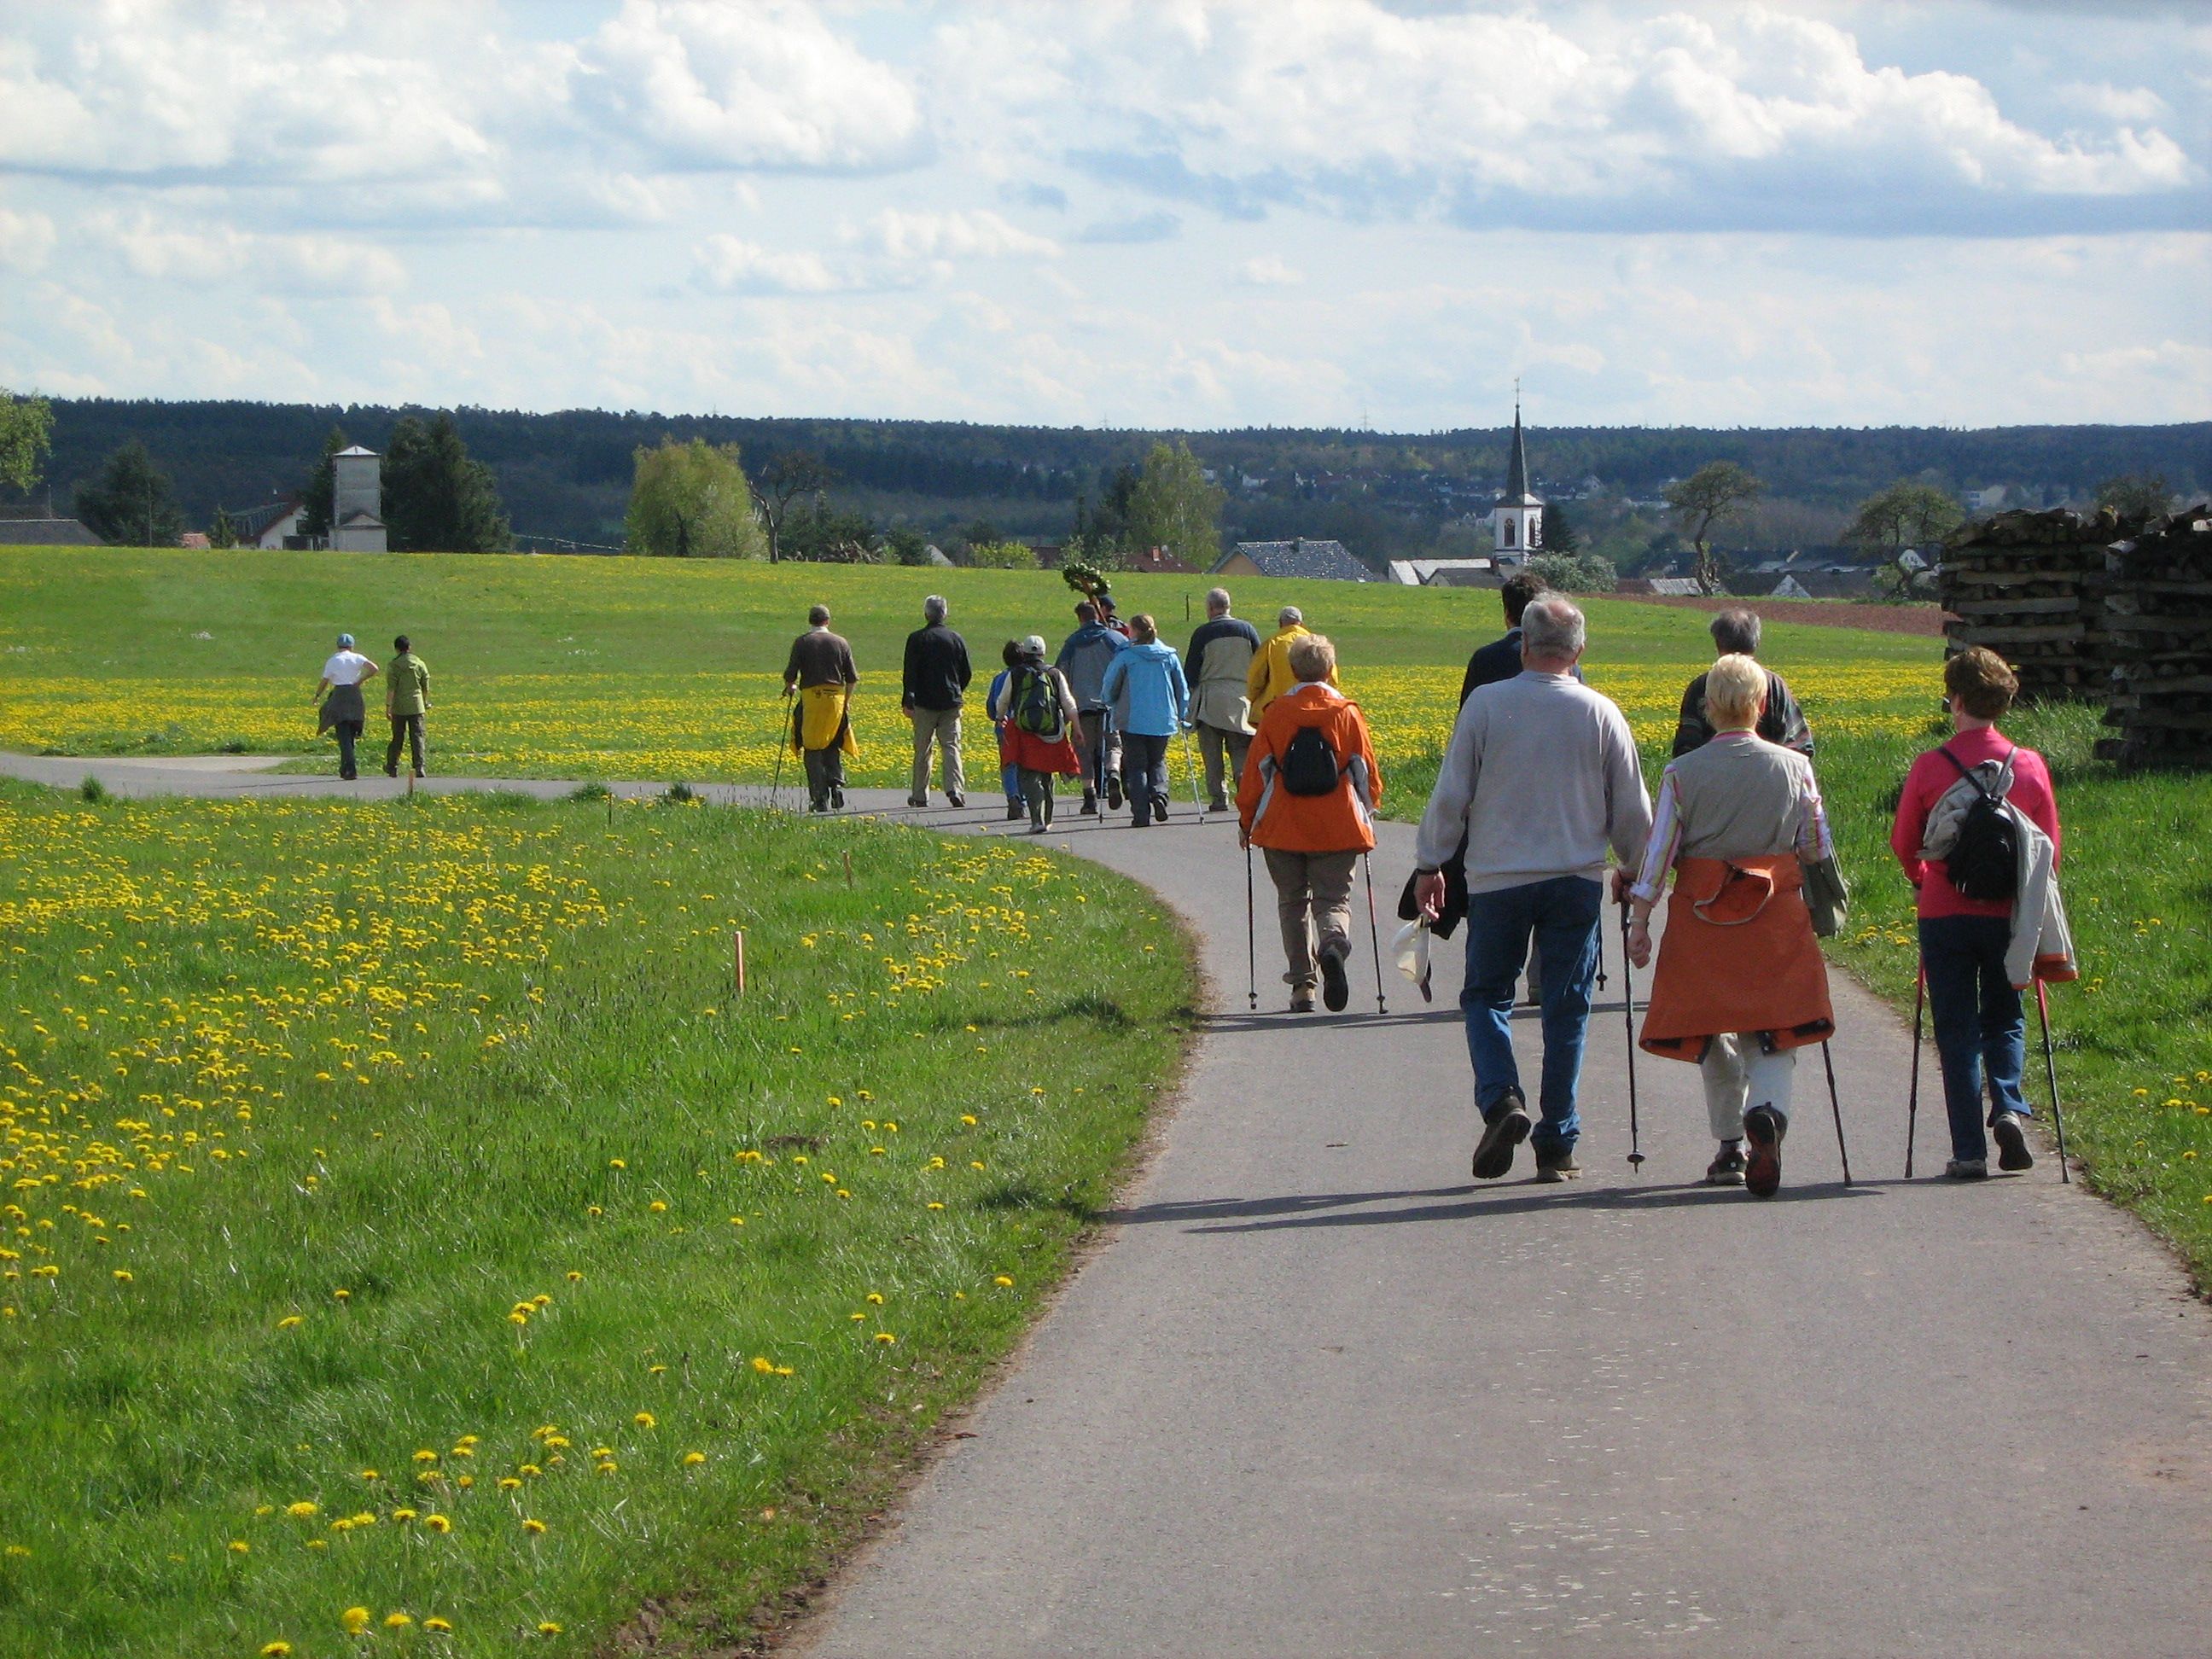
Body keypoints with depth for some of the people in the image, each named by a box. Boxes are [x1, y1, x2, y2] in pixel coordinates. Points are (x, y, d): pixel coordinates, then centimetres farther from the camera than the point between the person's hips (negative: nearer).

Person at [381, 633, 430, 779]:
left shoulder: (395, 664, -6)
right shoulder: (420, 664, 4)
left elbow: (391, 688, -11)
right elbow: (426, 687, 10)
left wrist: (388, 707, -8)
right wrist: (425, 703, 26)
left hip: (399, 708, -1)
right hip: (416, 706, 1)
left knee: (397, 737, 11)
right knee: (417, 737, 0)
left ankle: (392, 767, 23)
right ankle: (419, 768, -11)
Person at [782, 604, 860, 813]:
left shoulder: (802, 643, -2)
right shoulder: (841, 643, 7)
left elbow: (790, 674, -3)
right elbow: (852, 678, 8)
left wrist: (789, 687, 18)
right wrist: (846, 701, 22)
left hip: (811, 697, -3)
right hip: (836, 699, 3)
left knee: (813, 751, 2)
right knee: (833, 748, 14)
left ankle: (820, 798, -2)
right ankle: (837, 785, -6)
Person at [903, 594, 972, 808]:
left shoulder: (917, 639, -5)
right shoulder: (956, 639, 5)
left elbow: (910, 672, -9)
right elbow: (967, 673, 11)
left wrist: (907, 702, -5)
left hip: (925, 702, -2)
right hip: (951, 702, 2)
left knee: (922, 750, 6)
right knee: (951, 746, 0)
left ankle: (920, 796, 12)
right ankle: (955, 788, -18)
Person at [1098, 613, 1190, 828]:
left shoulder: (1125, 656, -6)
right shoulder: (1169, 656, 5)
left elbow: (1108, 688, 0)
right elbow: (1182, 688, 11)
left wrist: (1111, 706, 20)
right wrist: (1182, 715, 23)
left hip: (1133, 721, -3)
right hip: (1163, 721, 3)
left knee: (1136, 766, 4)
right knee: (1158, 762, 18)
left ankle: (1141, 813, -4)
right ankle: (1159, 793, -10)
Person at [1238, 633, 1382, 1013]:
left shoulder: (1276, 713, -2)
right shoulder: (1347, 713, -1)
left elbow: (1257, 769, 3)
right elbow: (1366, 771, 5)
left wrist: (1247, 818, 14)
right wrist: (1366, 813, 20)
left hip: (1283, 830, 0)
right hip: (1337, 831, 0)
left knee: (1293, 902, 13)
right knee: (1333, 899, 3)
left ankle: (1302, 985, 8)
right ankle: (1333, 944, -31)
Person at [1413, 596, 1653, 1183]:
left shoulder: (1486, 704, -6)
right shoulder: (1600, 713, -1)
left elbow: (1451, 794, -3)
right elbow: (1632, 808, 7)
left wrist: (1430, 863, 9)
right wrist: (1633, 869, 24)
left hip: (1497, 876, -1)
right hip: (1576, 878, 1)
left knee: (1486, 995, 11)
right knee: (1566, 1008, 7)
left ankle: (1500, 1098, -13)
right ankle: (1557, 1145, 6)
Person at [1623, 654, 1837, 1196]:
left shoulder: (1682, 773, -4)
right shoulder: (1794, 767, -2)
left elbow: (1659, 849, -4)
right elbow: (1817, 847, 4)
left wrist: (1639, 919, 1)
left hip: (1701, 917, 0)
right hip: (1777, 917, 0)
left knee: (1713, 1032, 15)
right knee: (1772, 1033, 3)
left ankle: (1730, 1146, 19)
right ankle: (1767, 1111, -26)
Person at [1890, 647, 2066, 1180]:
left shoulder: (1930, 768, -8)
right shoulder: (2031, 767, -3)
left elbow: (1904, 845, 4)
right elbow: (2049, 850, 5)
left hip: (1945, 916, -2)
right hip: (2008, 917, 2)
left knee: (1957, 1030, 5)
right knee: (2004, 1018, 18)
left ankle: (1969, 1151, 0)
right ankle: (2008, 1107, -7)